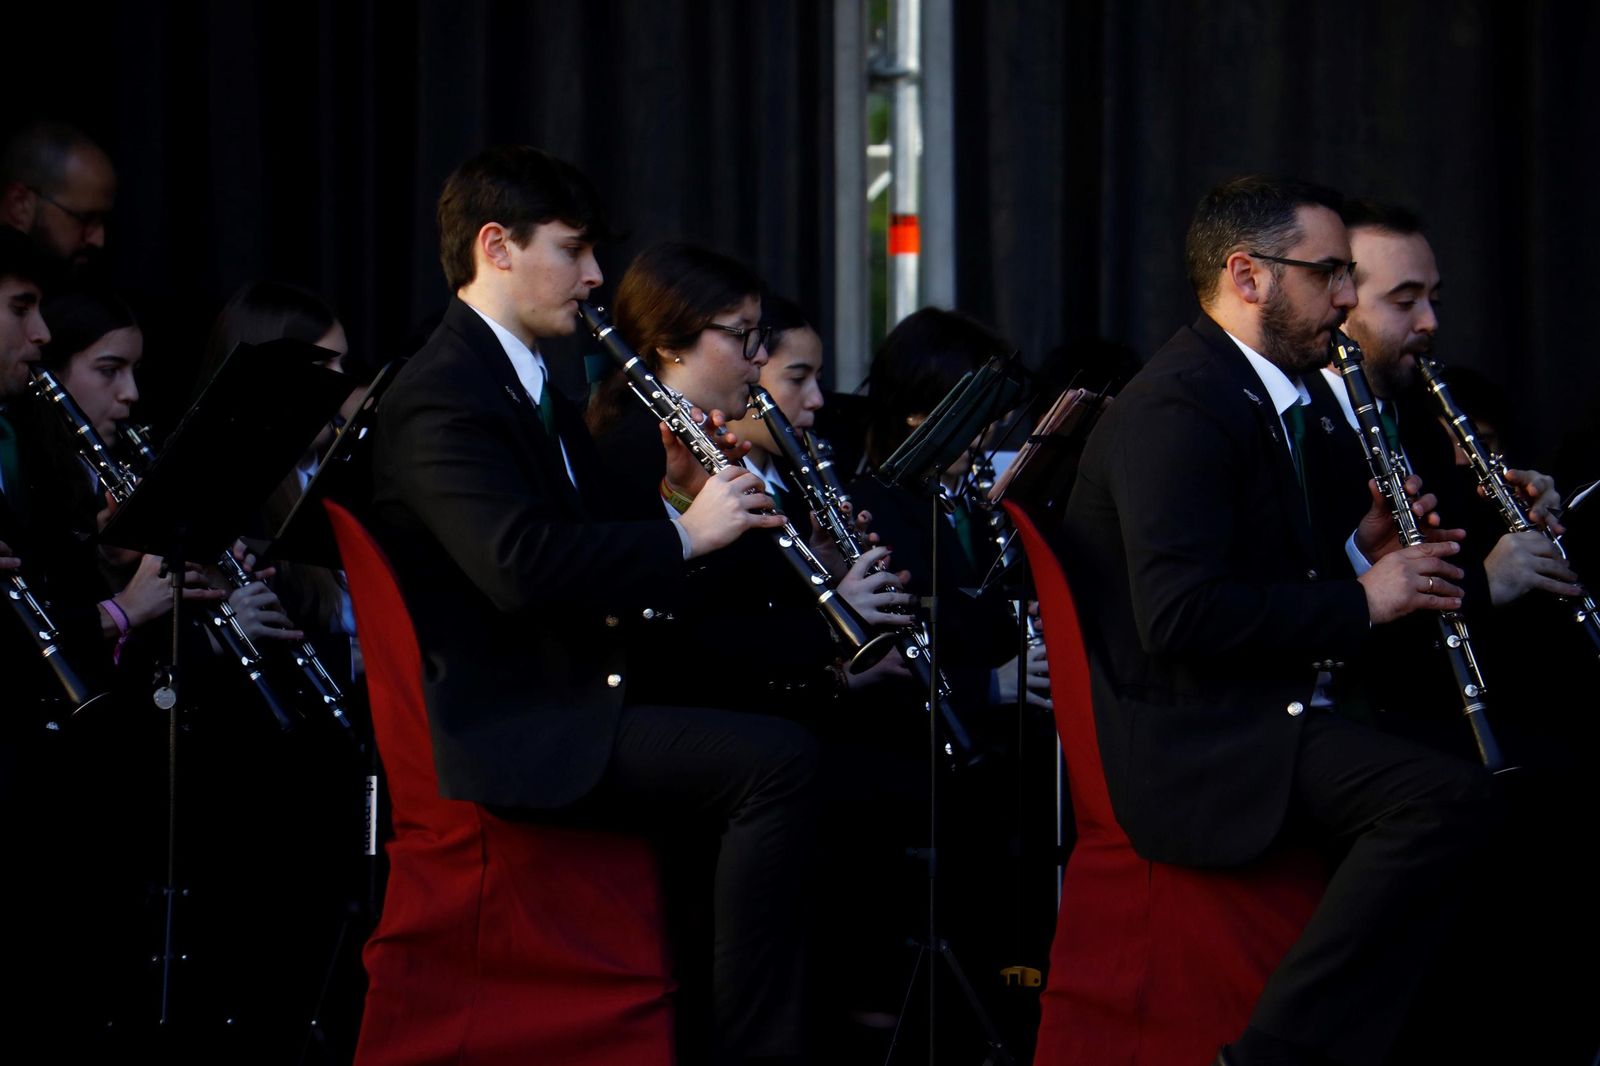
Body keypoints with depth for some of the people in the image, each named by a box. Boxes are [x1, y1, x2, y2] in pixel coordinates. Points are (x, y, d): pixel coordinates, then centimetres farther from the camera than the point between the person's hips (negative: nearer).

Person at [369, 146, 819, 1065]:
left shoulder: (536, 389, 20)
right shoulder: (442, 397, -13)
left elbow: (596, 536, 24)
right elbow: (519, 563, -28)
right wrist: (682, 533, -20)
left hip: (585, 699, 10)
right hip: (514, 730, -10)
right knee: (777, 762, -25)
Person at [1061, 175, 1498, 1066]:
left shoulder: (1262, 398, 18)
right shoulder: (1178, 408, -15)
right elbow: (1182, 616, -25)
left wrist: (1359, 548, 8)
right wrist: (1359, 600, -17)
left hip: (1266, 716, 10)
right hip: (1198, 744, -10)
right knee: (1448, 798, -29)